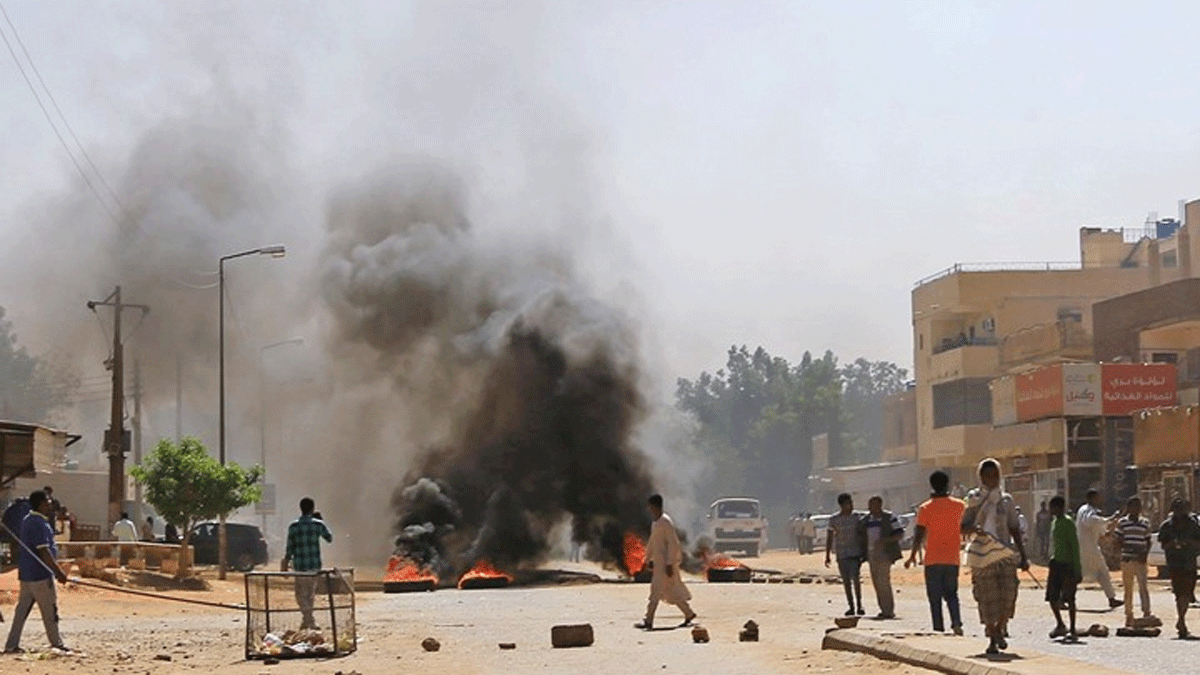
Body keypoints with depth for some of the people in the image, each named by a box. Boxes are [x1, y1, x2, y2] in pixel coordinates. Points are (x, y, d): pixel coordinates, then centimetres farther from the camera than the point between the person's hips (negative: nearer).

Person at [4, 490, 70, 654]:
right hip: (40, 574, -10)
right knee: (50, 609, 1)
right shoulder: (39, 524, -17)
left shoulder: (27, 521, 14)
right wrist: (58, 571, -19)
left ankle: (11, 645, 10)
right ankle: (56, 643, 9)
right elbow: (43, 551, -22)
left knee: (22, 609, 10)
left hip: (26, 573, 10)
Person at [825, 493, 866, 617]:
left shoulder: (857, 518, 3)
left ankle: (859, 605, -6)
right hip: (841, 554, 1)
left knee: (856, 579, -12)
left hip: (855, 553, -1)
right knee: (846, 581, 4)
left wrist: (865, 553, 5)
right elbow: (829, 538, 7)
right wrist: (827, 555, 5)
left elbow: (862, 536, 8)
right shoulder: (833, 519, 2)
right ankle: (851, 607, 11)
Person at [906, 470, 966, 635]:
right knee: (951, 593, 12)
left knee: (935, 596, 5)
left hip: (933, 559, -2)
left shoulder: (925, 508, -5)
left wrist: (912, 556, -1)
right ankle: (956, 623, -9)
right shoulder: (959, 505, 2)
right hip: (952, 558, 2)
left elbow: (919, 534, -8)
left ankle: (939, 629, 1)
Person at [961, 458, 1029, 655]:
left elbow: (1014, 528, 15)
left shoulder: (1006, 500, 12)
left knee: (1008, 592, -10)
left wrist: (1022, 556, 11)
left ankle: (1000, 629, 13)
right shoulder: (974, 499, 5)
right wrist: (975, 529, -21)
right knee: (987, 596, -3)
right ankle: (992, 639, 6)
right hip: (982, 554, -2)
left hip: (1005, 553, 2)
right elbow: (963, 527, 2)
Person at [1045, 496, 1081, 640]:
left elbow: (1075, 546, -13)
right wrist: (1052, 560, 21)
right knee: (1052, 596, 5)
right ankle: (1060, 625, 21)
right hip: (1055, 563, 8)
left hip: (1067, 564, -8)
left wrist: (1077, 569, -16)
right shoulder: (1054, 522, 14)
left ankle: (1072, 630, 2)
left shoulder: (1068, 523, -11)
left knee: (1069, 598, -4)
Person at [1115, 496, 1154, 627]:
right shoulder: (1122, 522, 6)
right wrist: (1128, 548, -14)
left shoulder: (1145, 523, 11)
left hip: (1140, 560, 0)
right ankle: (1128, 615, 12)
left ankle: (1146, 612, -17)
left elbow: (1148, 541, 14)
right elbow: (1119, 541, 4)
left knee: (1143, 586, -13)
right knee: (1128, 589, 5)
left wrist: (1145, 553, -5)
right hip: (1126, 559, 0)